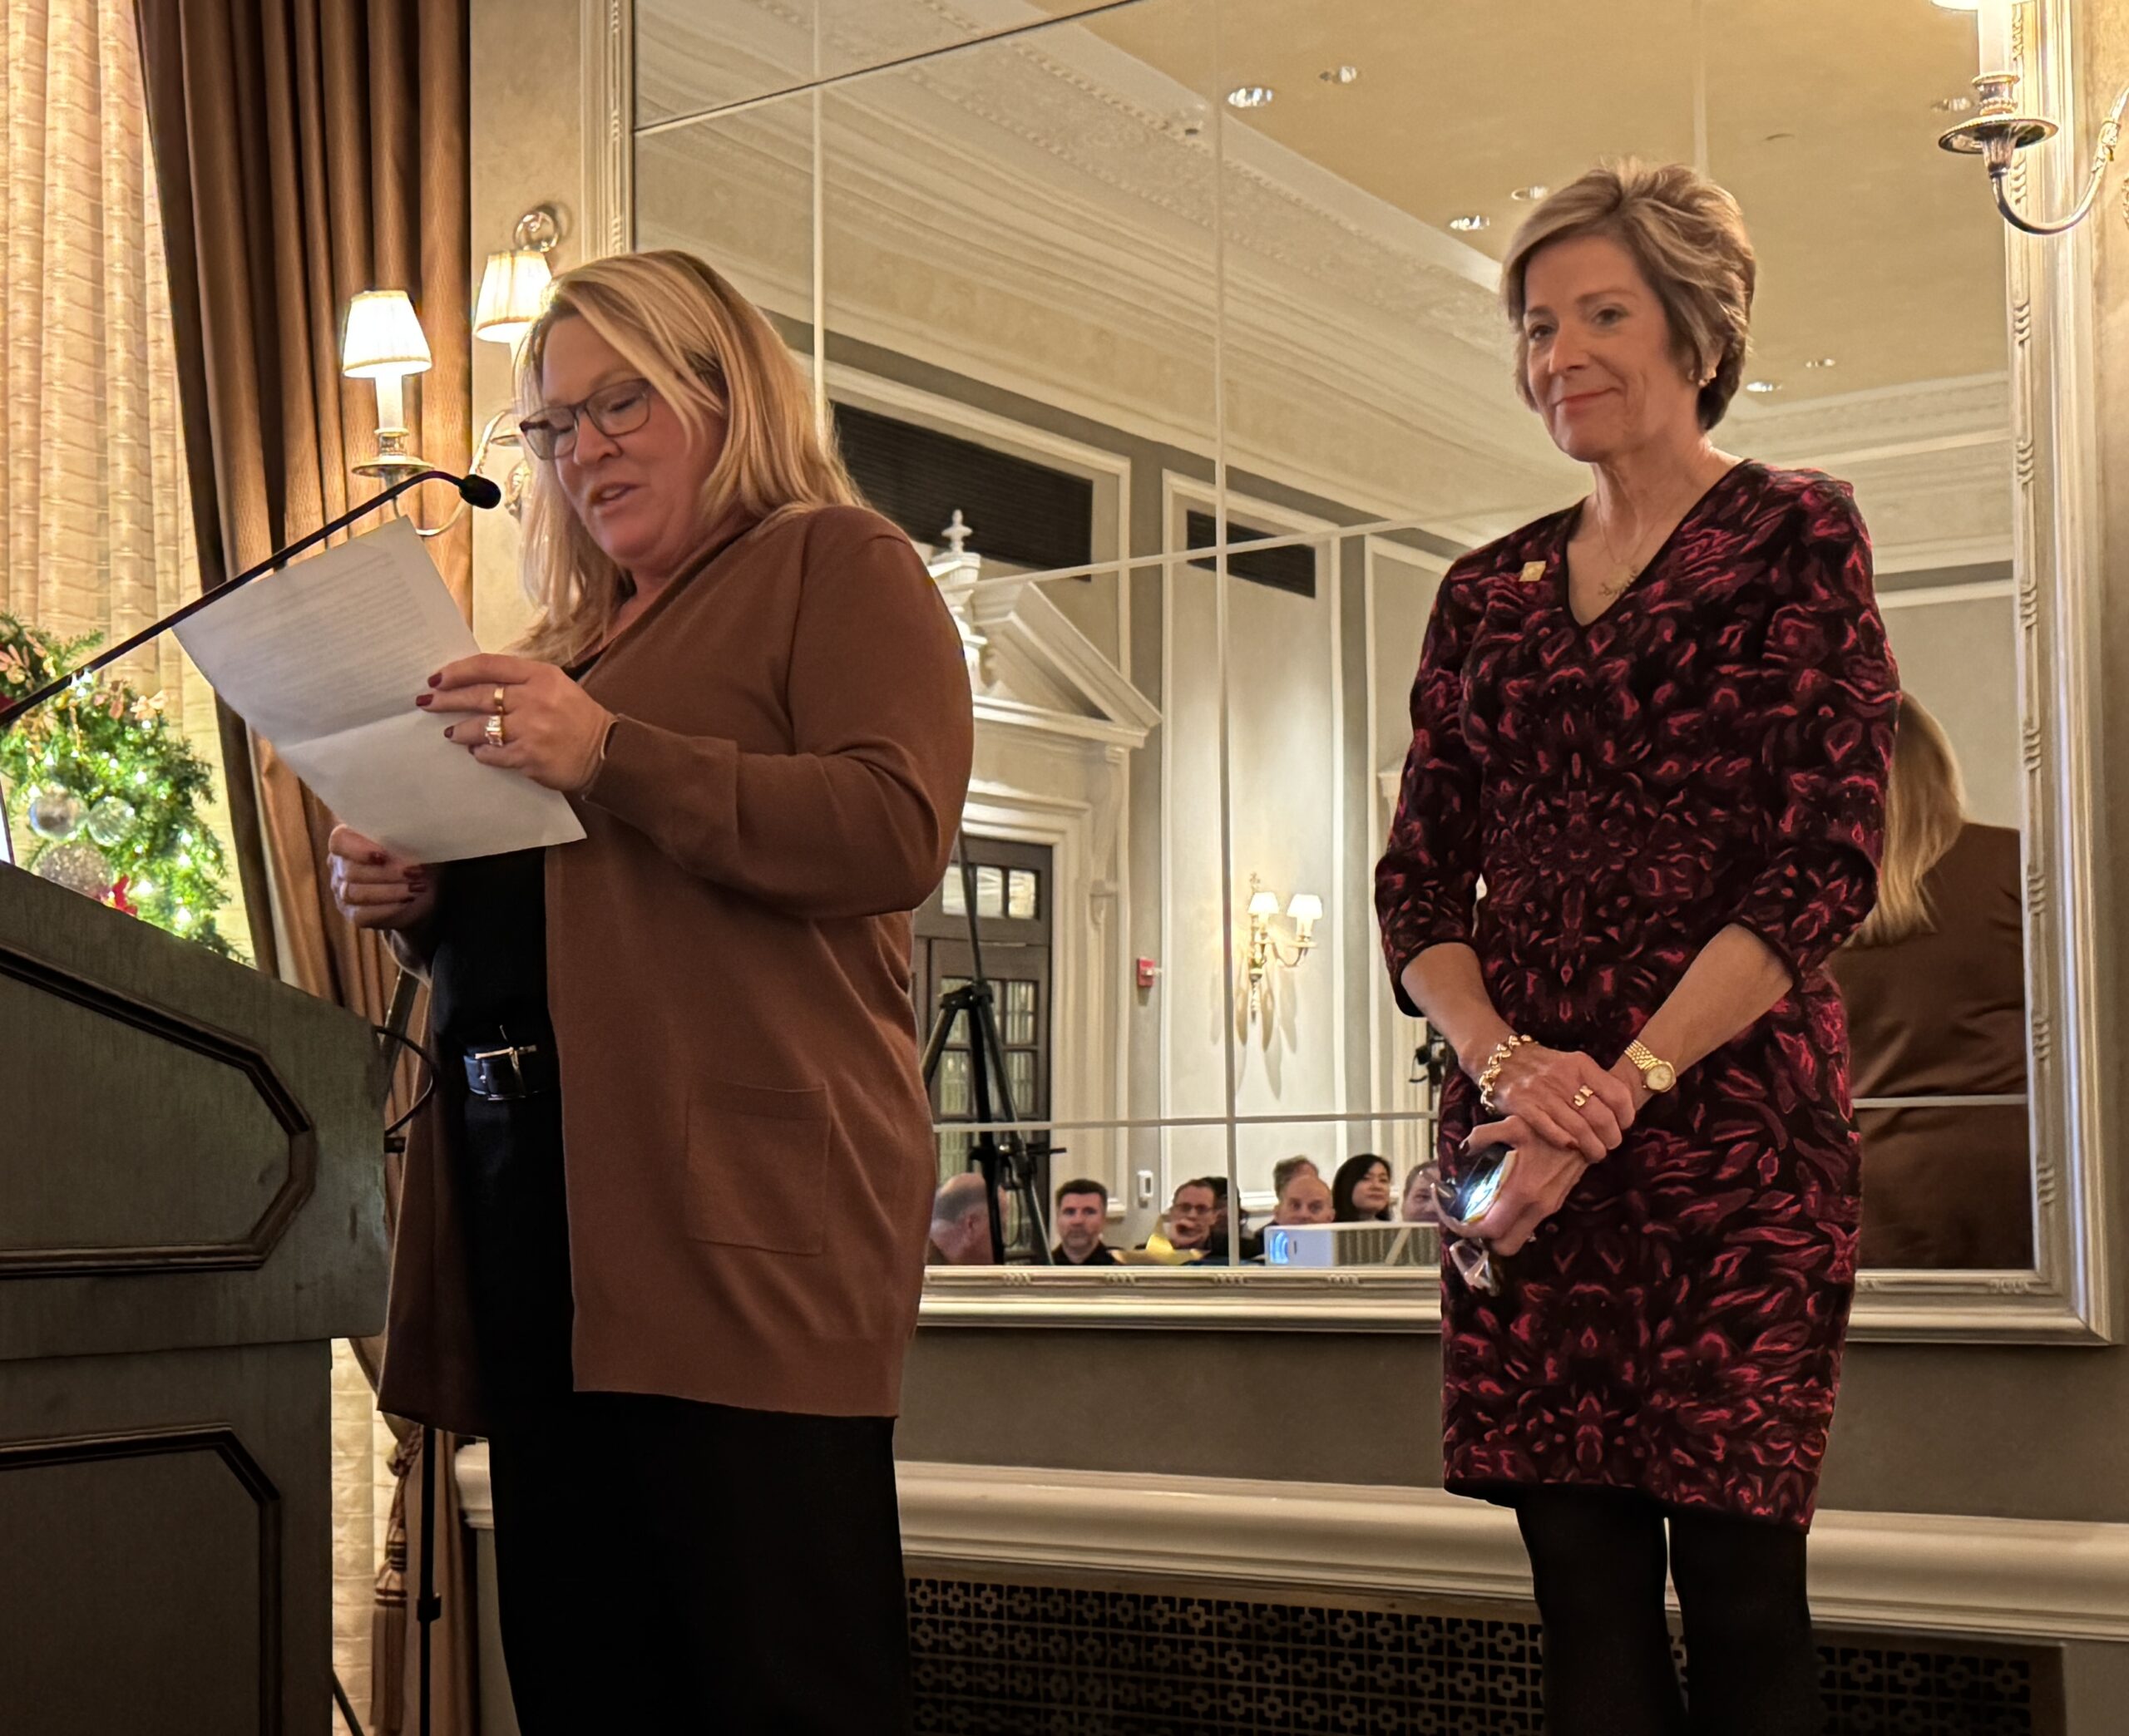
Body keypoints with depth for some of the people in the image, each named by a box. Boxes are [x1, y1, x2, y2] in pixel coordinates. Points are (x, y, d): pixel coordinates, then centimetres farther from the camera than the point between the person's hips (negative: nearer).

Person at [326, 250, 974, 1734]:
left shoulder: (833, 564, 5)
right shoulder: (577, 635, 27)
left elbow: (897, 832, -12)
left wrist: (610, 759, -18)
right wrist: (418, 898, 10)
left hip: (740, 1199, -8)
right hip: (530, 1188, 8)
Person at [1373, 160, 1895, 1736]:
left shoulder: (1792, 535, 3)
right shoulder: (1489, 591, 16)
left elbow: (1827, 862, -7)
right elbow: (1419, 883, 11)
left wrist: (1629, 1084, -15)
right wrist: (1506, 1059, -9)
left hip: (1729, 1119, -4)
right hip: (1520, 1128, 4)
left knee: (1736, 1585, -5)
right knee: (1584, 1588, 4)